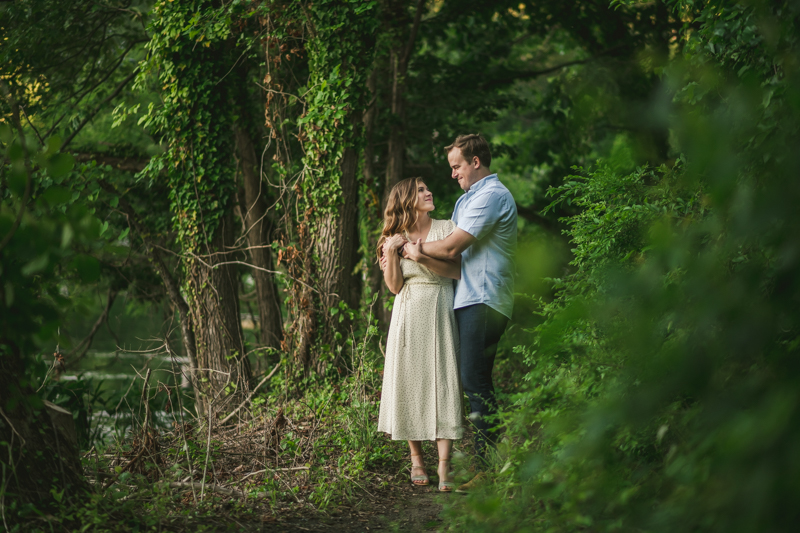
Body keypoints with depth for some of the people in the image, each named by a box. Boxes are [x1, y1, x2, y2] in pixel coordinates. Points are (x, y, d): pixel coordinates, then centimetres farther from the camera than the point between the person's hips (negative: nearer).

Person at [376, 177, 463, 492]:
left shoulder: (445, 229, 6)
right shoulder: (395, 237, 10)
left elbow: (456, 270, -6)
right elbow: (394, 286, 2)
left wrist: (422, 255, -16)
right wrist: (391, 251, -11)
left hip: (440, 314, -2)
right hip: (408, 315, 2)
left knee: (443, 383, -10)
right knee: (409, 383, 0)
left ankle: (444, 465, -15)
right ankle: (416, 459, 13)